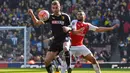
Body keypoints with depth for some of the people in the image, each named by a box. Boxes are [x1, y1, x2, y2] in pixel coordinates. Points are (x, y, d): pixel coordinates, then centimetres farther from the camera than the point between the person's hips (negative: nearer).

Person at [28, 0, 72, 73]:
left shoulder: (65, 16, -4)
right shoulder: (50, 17, 4)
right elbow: (37, 22, 3)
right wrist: (32, 14, -12)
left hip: (65, 38, -4)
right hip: (56, 40, 4)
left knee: (65, 48, -41)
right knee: (46, 61, -2)